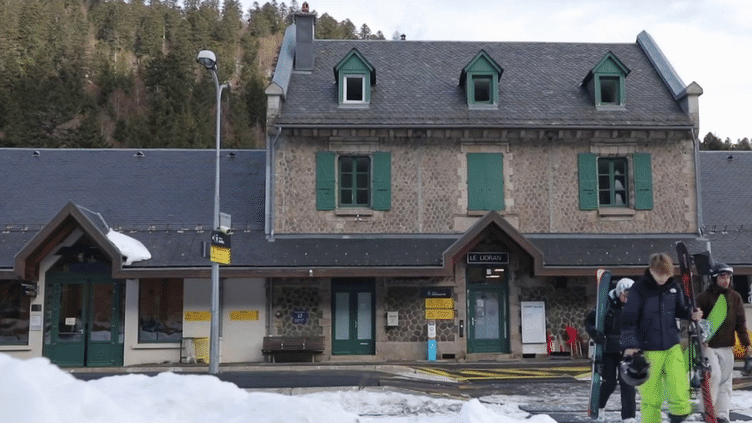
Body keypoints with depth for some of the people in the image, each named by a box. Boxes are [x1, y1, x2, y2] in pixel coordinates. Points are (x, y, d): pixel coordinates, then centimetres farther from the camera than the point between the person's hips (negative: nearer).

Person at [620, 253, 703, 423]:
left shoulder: (674, 287, 4)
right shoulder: (639, 289, -9)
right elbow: (628, 318, -9)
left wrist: (691, 314, -3)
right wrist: (630, 344, -18)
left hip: (673, 347, 3)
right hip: (649, 350, -3)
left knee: (679, 390, -7)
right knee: (651, 396, 1)